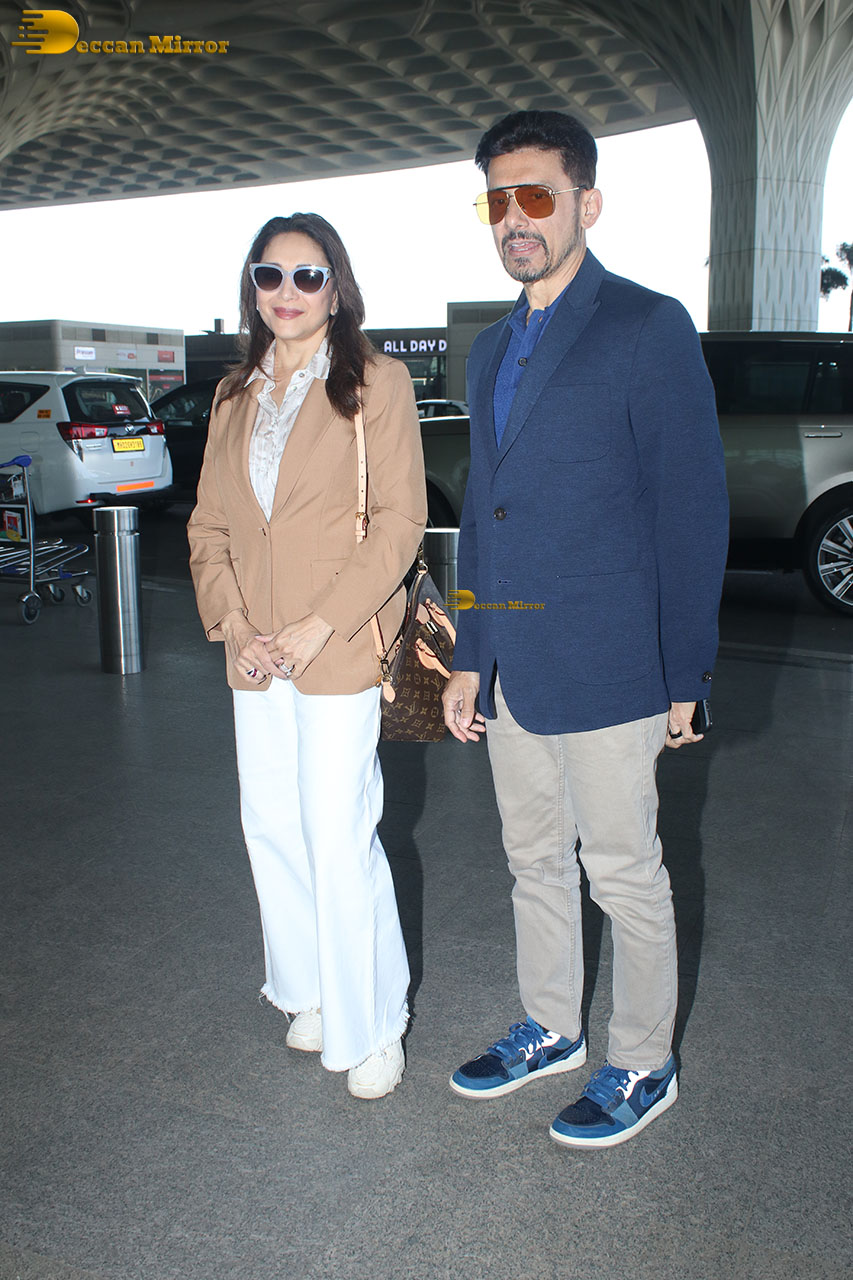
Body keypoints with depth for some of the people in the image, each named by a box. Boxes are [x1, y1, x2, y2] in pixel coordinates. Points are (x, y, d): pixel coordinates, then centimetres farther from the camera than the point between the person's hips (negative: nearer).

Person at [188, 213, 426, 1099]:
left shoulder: (375, 384, -3)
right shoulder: (235, 397, 13)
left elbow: (401, 518, -9)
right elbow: (208, 524, 11)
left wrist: (321, 624, -15)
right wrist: (233, 625, -4)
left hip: (339, 654, -6)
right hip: (254, 659, 6)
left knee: (339, 840, -4)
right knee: (272, 828, 13)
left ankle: (371, 1025, 15)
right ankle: (310, 992, 34)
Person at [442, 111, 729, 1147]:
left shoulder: (649, 329, -9)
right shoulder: (491, 350, 14)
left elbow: (693, 510, -10)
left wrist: (686, 679, -11)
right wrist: (469, 659, 15)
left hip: (607, 673, -7)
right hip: (512, 671, 7)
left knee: (625, 877, 8)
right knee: (536, 862, 19)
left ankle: (643, 1064, 28)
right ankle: (550, 1029, 39)